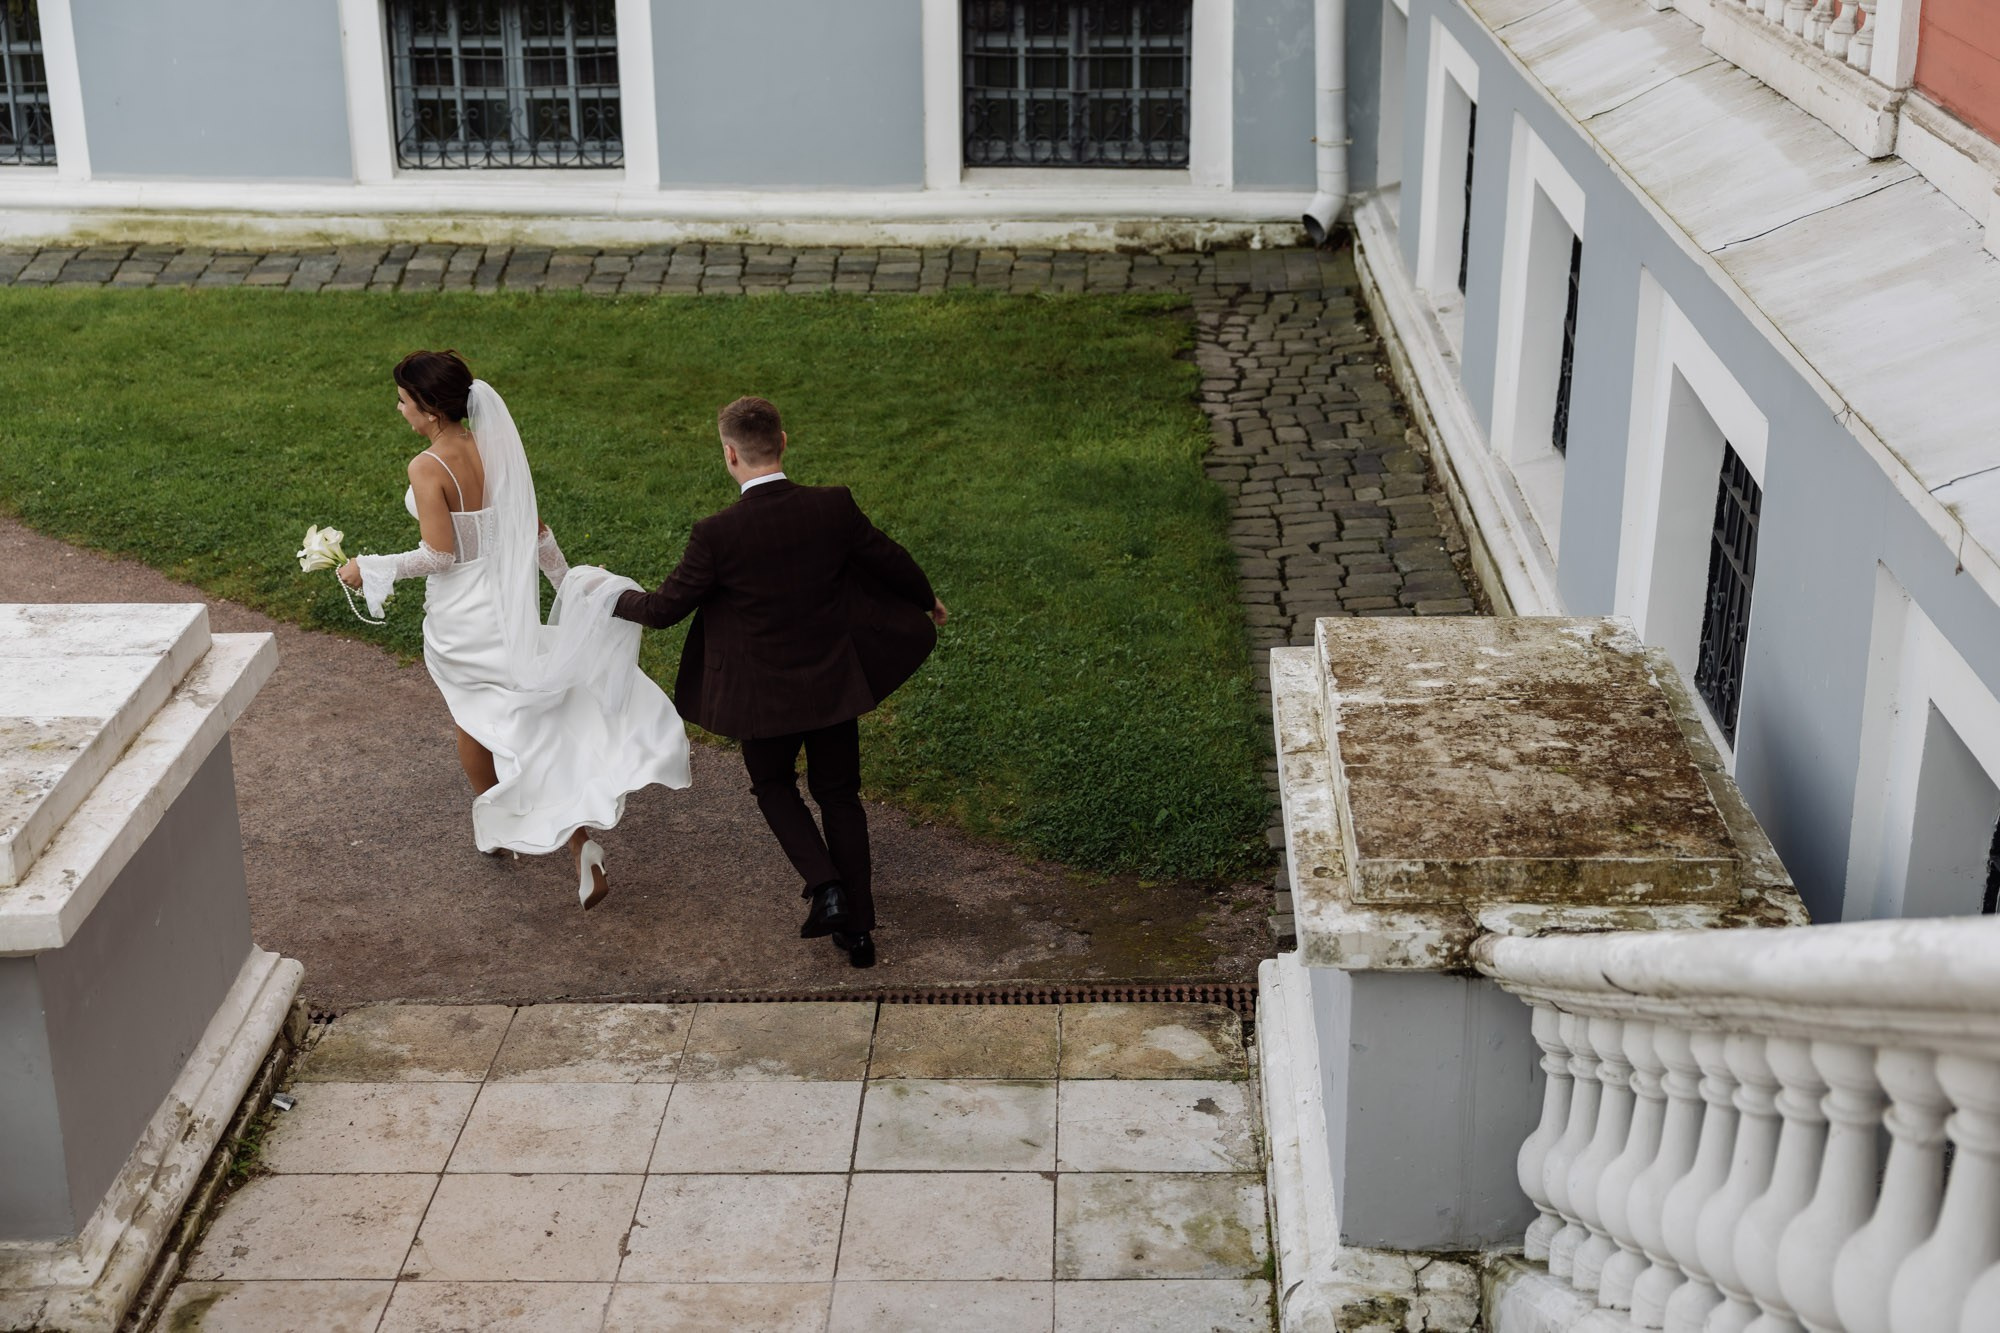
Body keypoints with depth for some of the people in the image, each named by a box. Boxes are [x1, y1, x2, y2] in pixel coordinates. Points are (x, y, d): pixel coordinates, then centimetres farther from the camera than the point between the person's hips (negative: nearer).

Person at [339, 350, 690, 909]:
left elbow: (438, 555, -21)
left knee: (473, 716, 20)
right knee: (525, 718, 10)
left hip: (459, 615, -5)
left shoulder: (427, 469, -21)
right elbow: (536, 530, 5)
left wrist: (369, 569, -11)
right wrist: (568, 580, 18)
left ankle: (491, 824, 39)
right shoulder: (496, 449, -2)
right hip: (508, 600, 5)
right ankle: (580, 834, -4)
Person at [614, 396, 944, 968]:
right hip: (835, 684, 3)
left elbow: (664, 609, -11)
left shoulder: (716, 534, -22)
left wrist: (613, 596, 10)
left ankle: (825, 887, 5)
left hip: (765, 696, -2)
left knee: (774, 786, 24)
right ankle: (857, 927, 25)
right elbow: (889, 561, 1)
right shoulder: (834, 507, -15)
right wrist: (927, 601, 22)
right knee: (838, 794, 20)